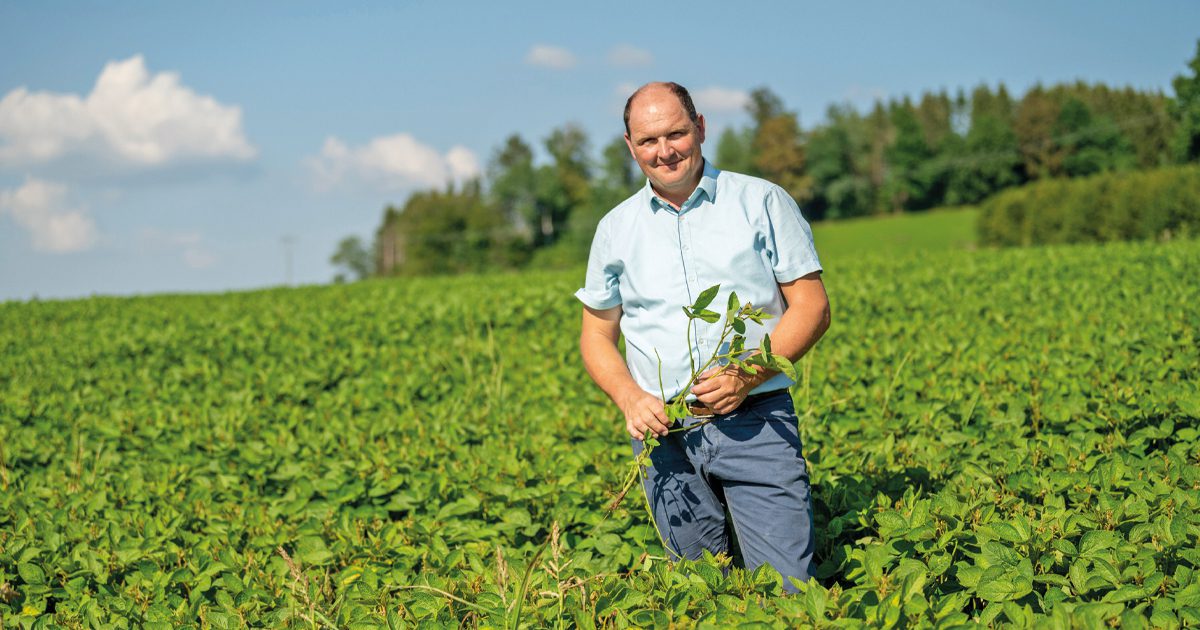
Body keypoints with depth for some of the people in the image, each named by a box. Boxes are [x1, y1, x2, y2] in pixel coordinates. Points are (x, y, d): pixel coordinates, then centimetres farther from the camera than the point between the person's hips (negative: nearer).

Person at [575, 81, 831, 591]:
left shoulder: (762, 201, 3)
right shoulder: (616, 230, 11)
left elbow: (812, 307, 0)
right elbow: (596, 336, 15)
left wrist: (746, 376, -14)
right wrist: (629, 397, -6)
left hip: (754, 420, -2)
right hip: (664, 433, 3)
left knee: (787, 590, -10)